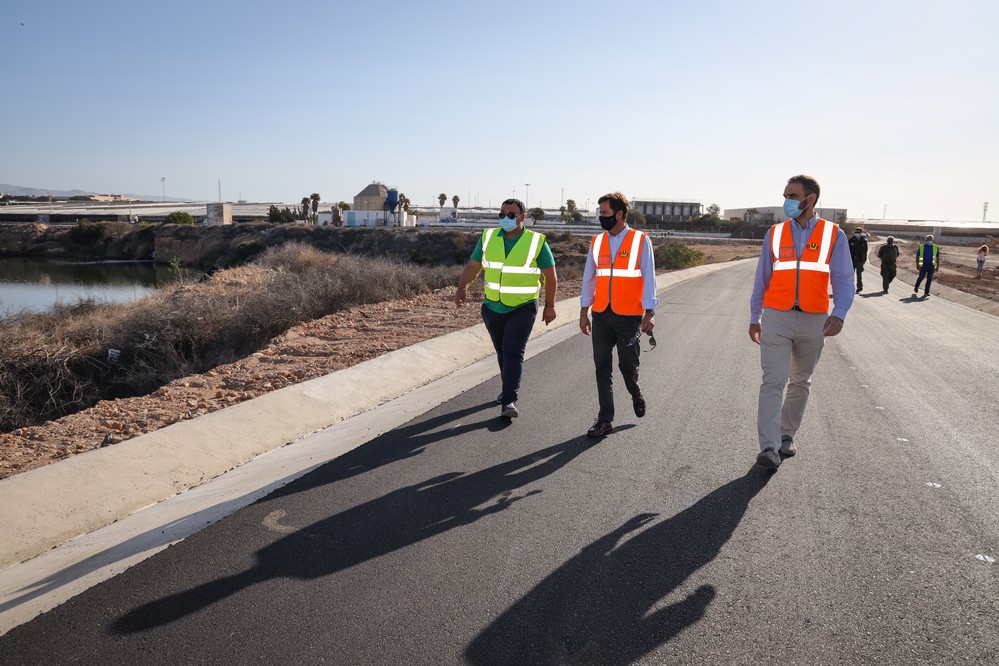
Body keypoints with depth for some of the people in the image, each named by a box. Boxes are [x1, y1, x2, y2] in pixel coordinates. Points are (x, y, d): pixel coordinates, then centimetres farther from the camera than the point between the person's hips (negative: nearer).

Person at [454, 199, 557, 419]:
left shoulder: (536, 241, -6)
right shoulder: (488, 237, 3)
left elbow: (550, 275, -1)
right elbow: (473, 265, 6)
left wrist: (549, 305, -2)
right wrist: (461, 288, -9)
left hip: (522, 308, -4)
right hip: (492, 307, 4)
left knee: (513, 352, -13)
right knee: (502, 351, 15)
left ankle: (509, 401, -14)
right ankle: (509, 389, 34)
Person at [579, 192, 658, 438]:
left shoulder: (641, 241, -3)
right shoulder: (597, 242, 8)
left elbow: (648, 279, -3)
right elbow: (589, 277, 12)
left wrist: (649, 313, -7)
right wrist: (583, 312, 11)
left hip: (629, 316, -4)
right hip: (601, 316, 4)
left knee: (627, 364, 1)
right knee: (602, 368, 4)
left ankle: (636, 395, 35)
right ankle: (605, 419, 12)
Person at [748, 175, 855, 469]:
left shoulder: (834, 235, 2)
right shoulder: (774, 233, 6)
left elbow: (843, 279, -4)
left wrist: (839, 313, -20)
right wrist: (755, 317, 12)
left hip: (814, 321, 1)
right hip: (776, 317, 0)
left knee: (800, 382, 13)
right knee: (773, 381, -9)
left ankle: (786, 435, 28)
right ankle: (769, 447, -10)